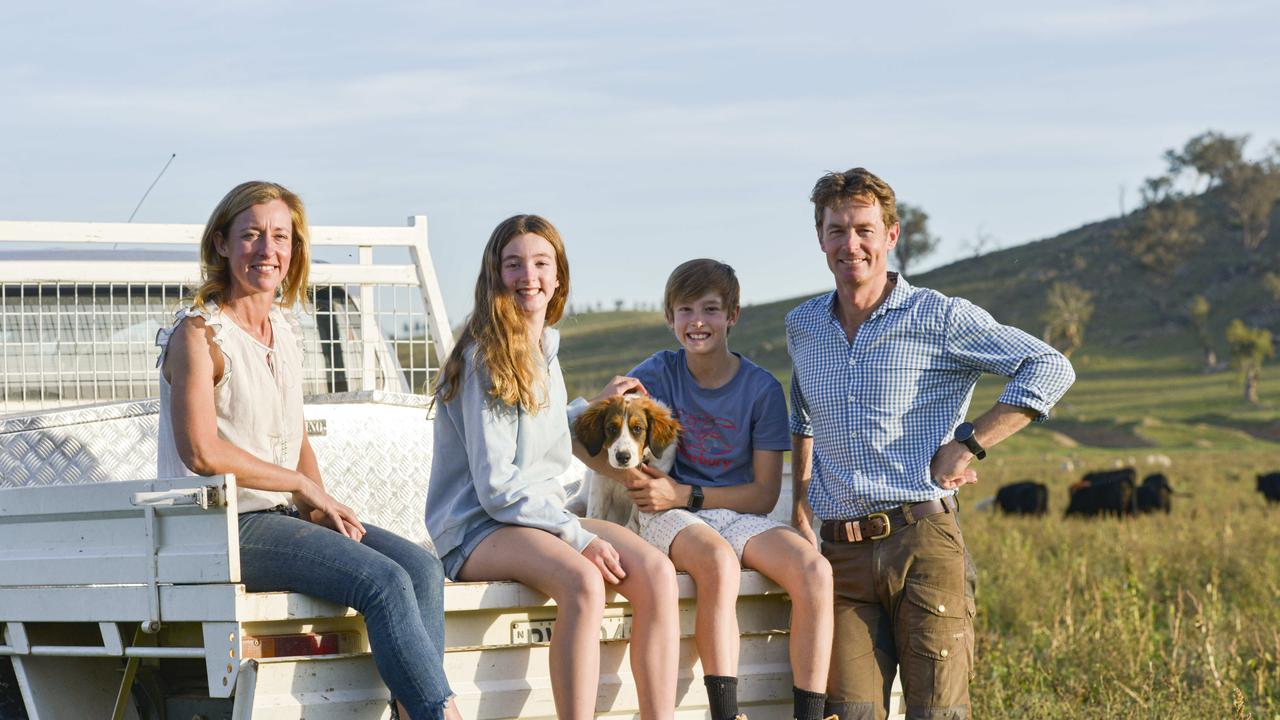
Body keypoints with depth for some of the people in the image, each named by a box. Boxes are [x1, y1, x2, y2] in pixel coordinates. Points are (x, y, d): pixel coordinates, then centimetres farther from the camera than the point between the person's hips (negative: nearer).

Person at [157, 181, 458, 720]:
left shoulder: (286, 329, 15)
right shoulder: (198, 333, -9)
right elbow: (202, 452, -17)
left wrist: (322, 505, 2)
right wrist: (305, 487, -11)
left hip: (282, 515, 8)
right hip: (221, 528, -8)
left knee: (422, 568, -12)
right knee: (384, 582, -24)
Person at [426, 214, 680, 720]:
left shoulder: (546, 352, 16)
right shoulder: (484, 359, -9)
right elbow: (496, 486, -14)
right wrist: (578, 538, -18)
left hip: (544, 516, 7)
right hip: (476, 531, -7)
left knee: (656, 571, -20)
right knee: (583, 580, -36)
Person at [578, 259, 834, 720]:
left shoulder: (761, 388, 1)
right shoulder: (660, 374, 1)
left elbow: (765, 493, 0)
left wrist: (683, 494, -11)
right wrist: (634, 479, -26)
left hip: (739, 515, 2)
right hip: (669, 516, -2)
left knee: (815, 570, -27)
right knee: (719, 562, -37)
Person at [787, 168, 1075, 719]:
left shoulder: (940, 318, -2)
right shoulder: (802, 328, 15)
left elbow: (1050, 369, -5)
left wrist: (969, 443, -10)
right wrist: (800, 514, 20)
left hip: (923, 539, -4)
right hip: (841, 550, 4)